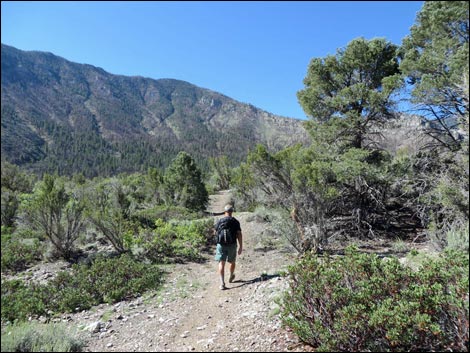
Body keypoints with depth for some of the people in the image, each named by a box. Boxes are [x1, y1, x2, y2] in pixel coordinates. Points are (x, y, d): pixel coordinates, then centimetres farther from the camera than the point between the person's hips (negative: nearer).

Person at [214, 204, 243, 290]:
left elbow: (215, 233, 9)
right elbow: (239, 234, -9)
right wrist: (241, 246, -6)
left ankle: (222, 283, -12)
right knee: (232, 262, 21)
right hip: (232, 245, 1)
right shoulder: (235, 221, -3)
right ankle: (231, 277, 41)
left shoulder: (219, 221, -1)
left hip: (221, 244, 0)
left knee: (221, 263, -1)